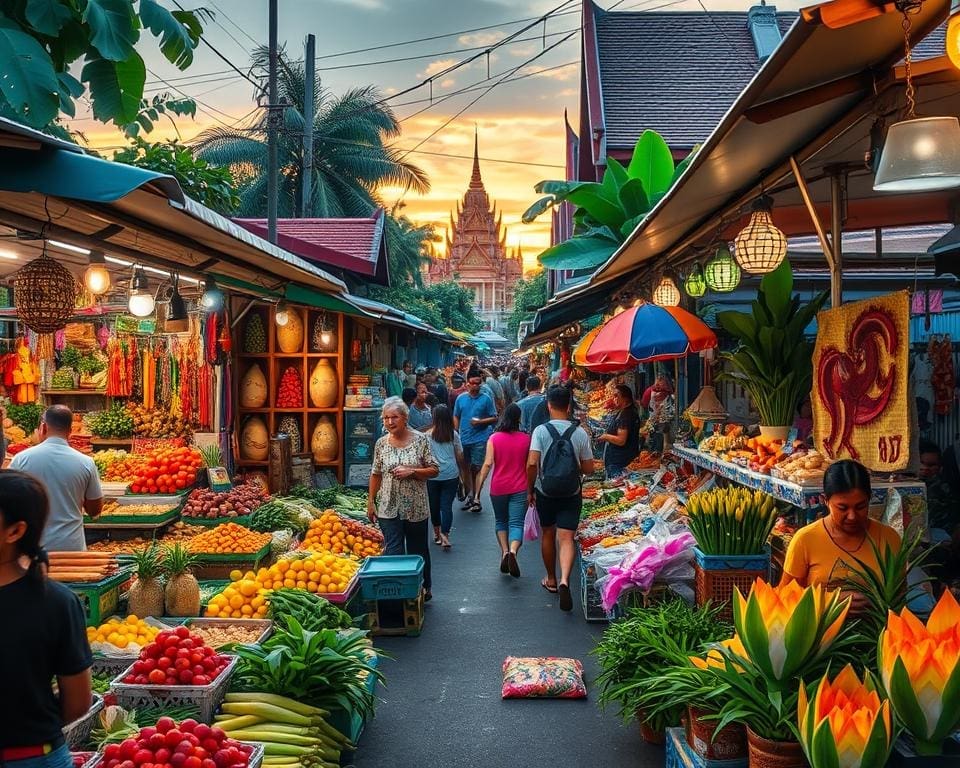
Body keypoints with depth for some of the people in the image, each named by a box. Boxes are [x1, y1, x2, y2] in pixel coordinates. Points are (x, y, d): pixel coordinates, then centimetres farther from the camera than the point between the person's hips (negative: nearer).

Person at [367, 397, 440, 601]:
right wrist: (371, 502, 7)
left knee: (418, 550, 14)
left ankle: (424, 588, 32)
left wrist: (411, 471, -18)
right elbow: (376, 474, 10)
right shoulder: (381, 443, 2)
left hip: (416, 507, -1)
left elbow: (434, 470, -4)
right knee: (393, 552, -6)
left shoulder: (420, 440, -6)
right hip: (389, 508, 1)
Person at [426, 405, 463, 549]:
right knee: (447, 505, 1)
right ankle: (445, 535, -10)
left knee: (434, 504, 15)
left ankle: (437, 532, 28)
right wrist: (460, 470, 18)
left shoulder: (428, 434, -6)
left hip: (432, 475, 0)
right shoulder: (454, 434, -3)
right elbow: (460, 456, 2)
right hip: (451, 475, 0)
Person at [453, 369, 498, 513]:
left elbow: (494, 418, -2)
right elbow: (456, 417, 13)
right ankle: (469, 494, 27)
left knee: (477, 468, -3)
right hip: (463, 439, 3)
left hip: (480, 438, -3)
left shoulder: (486, 399, -3)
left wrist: (480, 422, -16)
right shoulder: (461, 398, 6)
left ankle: (476, 497, 2)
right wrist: (457, 433, 4)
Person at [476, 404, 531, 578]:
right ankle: (513, 551, -26)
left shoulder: (494, 438, -5)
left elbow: (488, 464, -10)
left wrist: (479, 486, -4)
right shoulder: (526, 439, -1)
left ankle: (504, 551, 5)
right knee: (516, 523, -2)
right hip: (520, 488, 0)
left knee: (501, 521, 19)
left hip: (498, 487, 0)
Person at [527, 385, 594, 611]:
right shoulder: (580, 433, -6)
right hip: (571, 493, 0)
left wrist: (530, 490, -4)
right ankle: (564, 580, -25)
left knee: (548, 534, 18)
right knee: (566, 538, -3)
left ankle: (551, 580, 32)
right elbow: (588, 468, -2)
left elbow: (532, 463, -17)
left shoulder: (541, 431, -11)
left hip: (545, 491, 0)